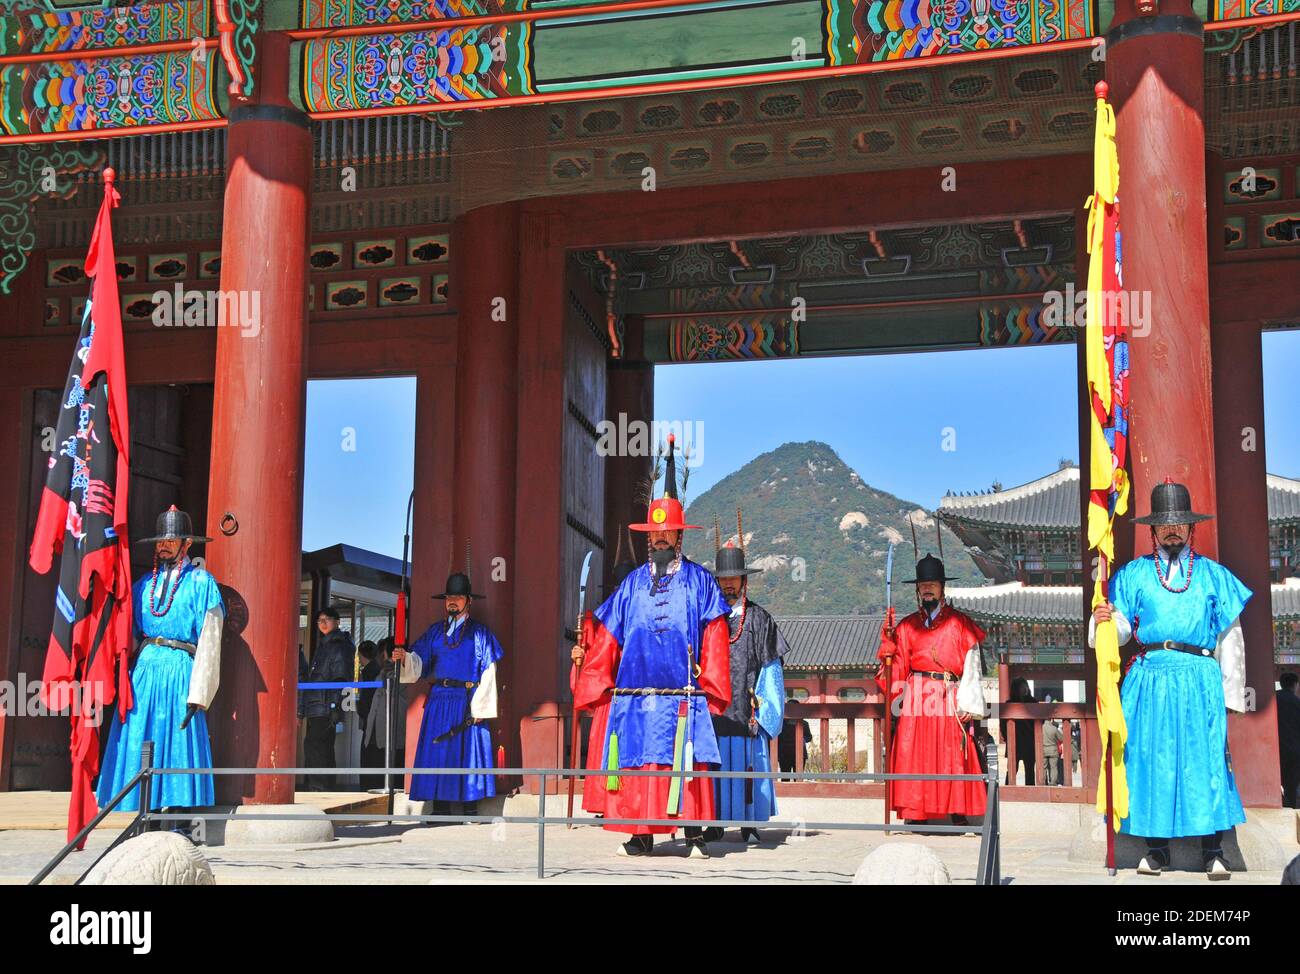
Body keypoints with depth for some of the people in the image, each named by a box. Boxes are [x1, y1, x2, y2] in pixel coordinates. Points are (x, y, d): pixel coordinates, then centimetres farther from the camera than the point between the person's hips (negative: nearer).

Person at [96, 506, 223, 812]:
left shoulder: (201, 583, 0)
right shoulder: (144, 583, 16)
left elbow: (209, 642, -7)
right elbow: (129, 634, 16)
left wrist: (197, 695, -14)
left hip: (179, 671, -5)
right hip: (144, 669, 5)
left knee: (177, 743, -5)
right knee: (139, 742, 2)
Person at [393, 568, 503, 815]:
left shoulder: (480, 632, 4)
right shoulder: (435, 631, 15)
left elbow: (488, 672, -2)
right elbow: (420, 662, 7)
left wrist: (479, 707, -10)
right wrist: (405, 658, -16)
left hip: (467, 701, -3)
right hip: (439, 700, 3)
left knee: (468, 751, -4)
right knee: (437, 752, -1)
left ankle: (470, 810, -1)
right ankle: (440, 810, 2)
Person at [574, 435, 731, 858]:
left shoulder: (700, 581, 6)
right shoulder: (632, 584, 13)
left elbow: (714, 640, 1)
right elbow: (606, 640, 12)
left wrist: (713, 689, -5)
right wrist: (591, 691, 8)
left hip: (683, 699, -2)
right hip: (634, 698, 2)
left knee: (687, 767, -4)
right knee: (636, 766, 2)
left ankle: (693, 835, 4)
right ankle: (640, 835, 12)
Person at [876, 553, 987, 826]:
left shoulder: (959, 623, 7)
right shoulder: (907, 625, 15)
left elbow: (971, 666, 1)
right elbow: (898, 667, 10)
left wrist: (968, 704, -8)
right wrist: (889, 642, -6)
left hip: (949, 701, -2)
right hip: (916, 700, 2)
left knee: (952, 758, -5)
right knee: (913, 757, -4)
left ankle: (958, 815, -1)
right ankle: (913, 816, -1)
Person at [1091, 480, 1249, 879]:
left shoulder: (1214, 575, 13)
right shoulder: (1134, 574, 13)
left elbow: (1230, 637, 13)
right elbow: (1122, 629, 8)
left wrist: (1231, 692, 8)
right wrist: (1105, 620, -15)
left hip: (1200, 680, 0)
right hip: (1149, 679, 1)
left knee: (1207, 759, -7)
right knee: (1149, 757, -1)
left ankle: (1213, 852, -2)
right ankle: (1156, 849, 8)